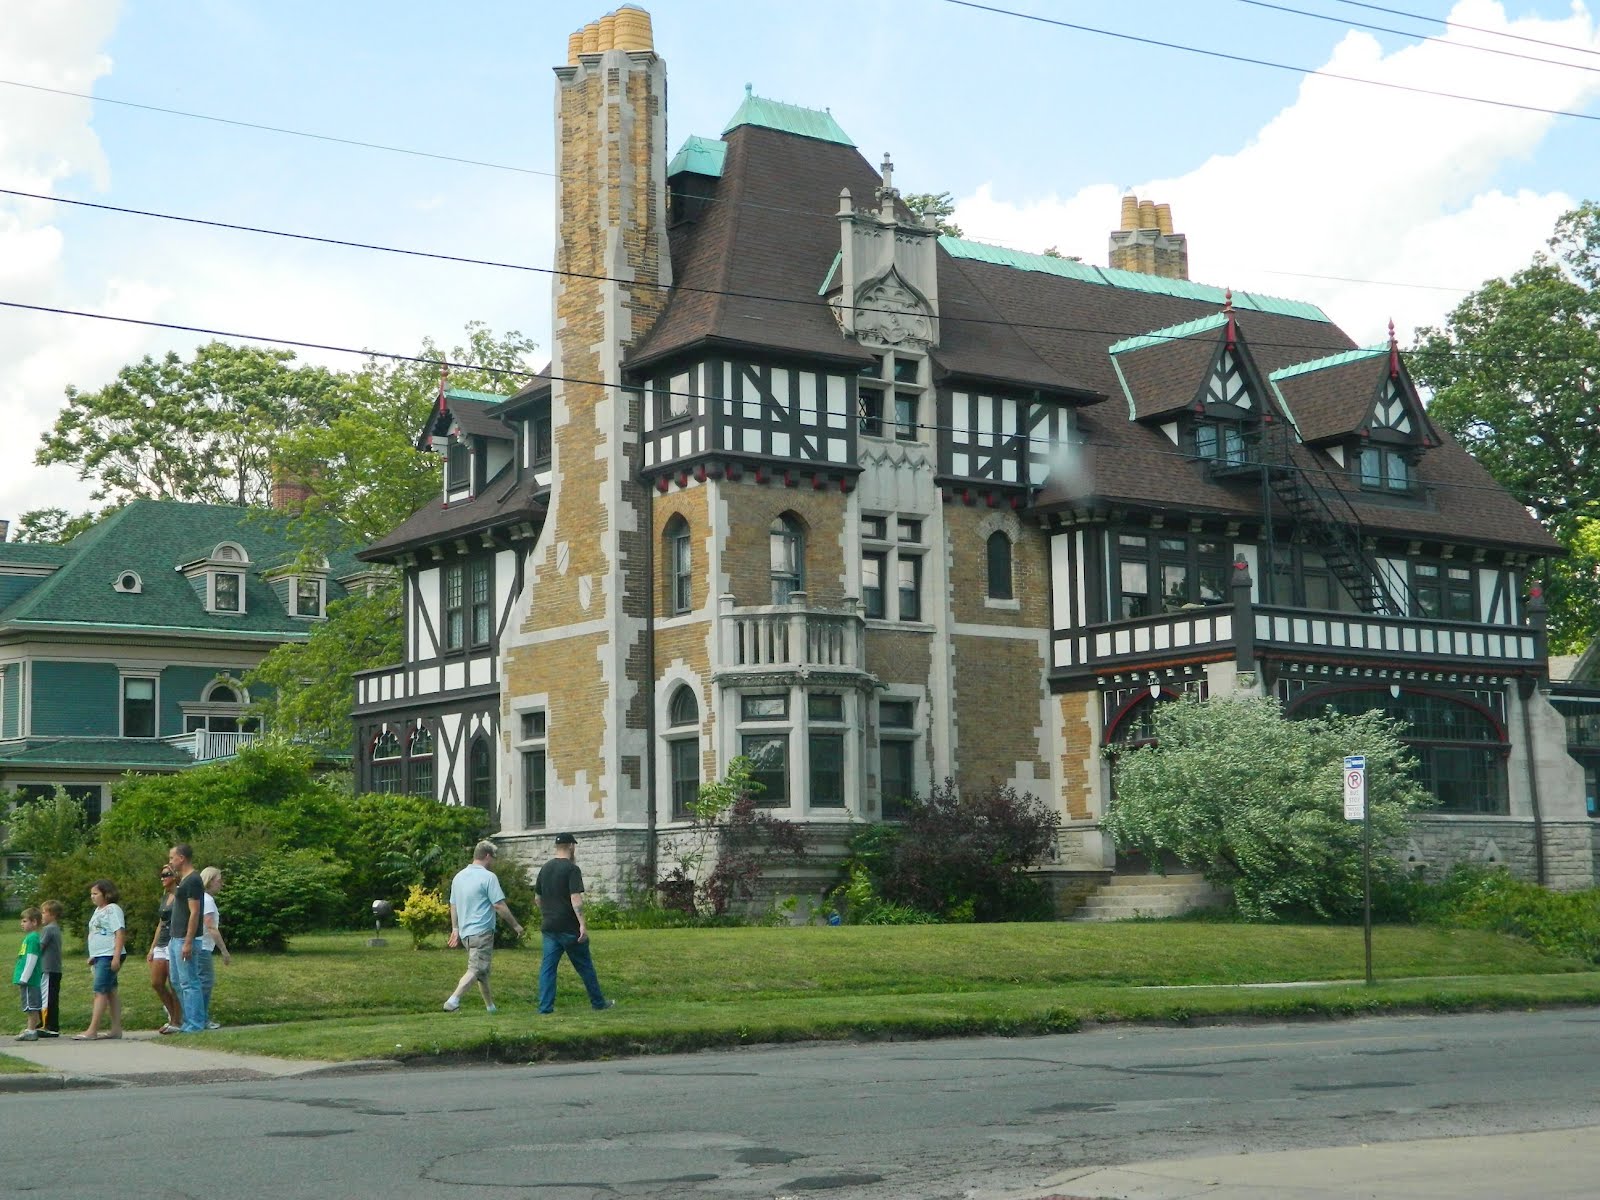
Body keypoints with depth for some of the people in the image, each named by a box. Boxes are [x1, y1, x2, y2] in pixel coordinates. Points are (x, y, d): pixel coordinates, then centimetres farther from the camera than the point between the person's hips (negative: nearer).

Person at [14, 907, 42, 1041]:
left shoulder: (32, 938, -14)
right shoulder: (29, 937, 16)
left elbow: (31, 960, -19)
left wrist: (23, 979, -18)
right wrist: (22, 979, 21)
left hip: (30, 979, -10)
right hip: (28, 980, 10)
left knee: (31, 1007, -6)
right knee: (32, 1008, 13)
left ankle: (31, 1031, -4)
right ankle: (31, 1030, 18)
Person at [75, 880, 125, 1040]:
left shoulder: (113, 909, -10)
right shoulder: (98, 910, 19)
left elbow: (120, 934, -17)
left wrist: (116, 957, -23)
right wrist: (92, 956, 21)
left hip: (109, 956, -10)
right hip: (99, 956, 10)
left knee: (100, 992, -12)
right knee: (110, 992, 9)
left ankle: (92, 1031, -16)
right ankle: (116, 1029, 10)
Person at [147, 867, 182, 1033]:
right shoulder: (164, 896, 16)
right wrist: (152, 948, 19)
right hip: (161, 945, 8)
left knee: (174, 985, -4)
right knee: (156, 983, 3)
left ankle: (177, 1021, 4)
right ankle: (173, 1013, 17)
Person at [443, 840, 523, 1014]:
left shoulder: (459, 876, 10)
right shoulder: (488, 877, -12)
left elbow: (453, 905, 16)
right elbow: (499, 905, -13)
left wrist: (455, 929, 25)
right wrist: (516, 925, -3)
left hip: (465, 932, 8)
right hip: (482, 931, -8)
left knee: (483, 970, 18)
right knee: (475, 970, -10)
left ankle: (490, 1006, 25)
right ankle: (453, 1000, -24)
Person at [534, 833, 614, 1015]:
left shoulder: (545, 868, 10)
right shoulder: (571, 869, -11)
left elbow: (537, 897, 18)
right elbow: (575, 898, -20)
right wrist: (582, 924, -22)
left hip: (548, 926, 6)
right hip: (568, 927, -6)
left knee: (548, 966, 4)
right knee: (584, 966, 6)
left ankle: (545, 1006, -2)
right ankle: (598, 1002, 16)